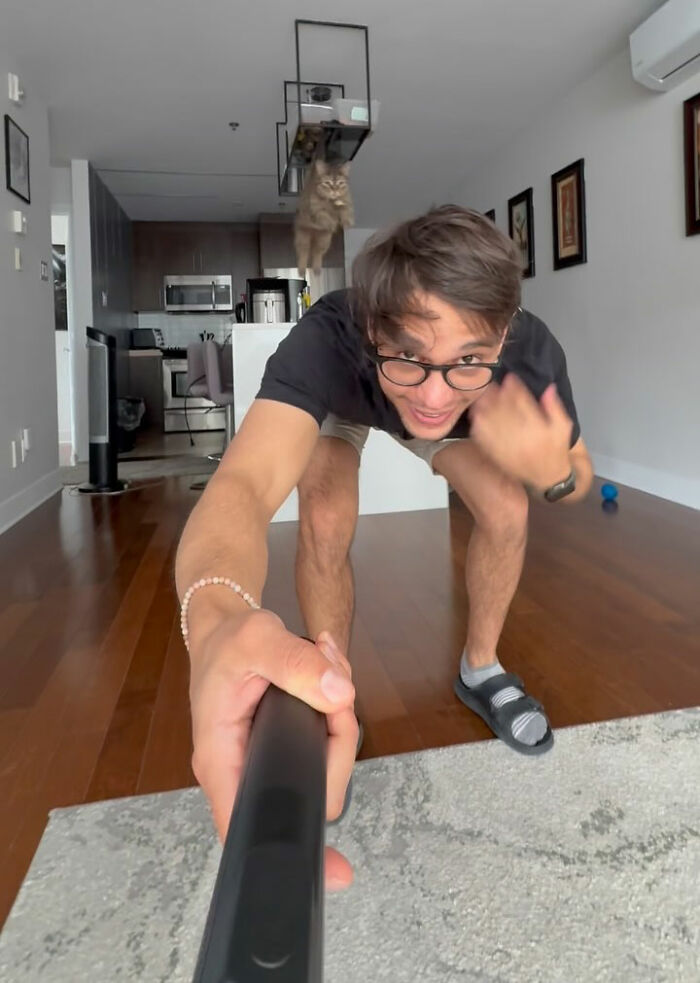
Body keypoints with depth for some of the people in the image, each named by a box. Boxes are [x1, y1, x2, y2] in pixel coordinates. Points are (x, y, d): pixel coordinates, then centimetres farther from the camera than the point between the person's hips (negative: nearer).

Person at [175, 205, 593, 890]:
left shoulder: (530, 354, -36)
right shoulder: (327, 342, -46)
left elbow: (579, 479, -18)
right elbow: (244, 482, -63)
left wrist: (553, 473, -44)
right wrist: (218, 620, -85)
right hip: (339, 407, -2)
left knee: (505, 510, -13)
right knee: (326, 524, -24)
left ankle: (480, 669, 16)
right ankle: (338, 706, 1)